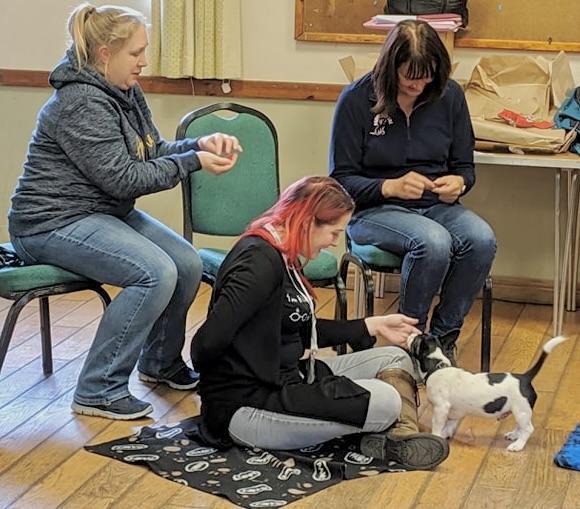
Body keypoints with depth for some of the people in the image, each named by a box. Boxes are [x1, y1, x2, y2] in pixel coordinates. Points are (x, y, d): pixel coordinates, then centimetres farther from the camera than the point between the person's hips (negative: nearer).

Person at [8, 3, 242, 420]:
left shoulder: (126, 92, 7)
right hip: (54, 224, -9)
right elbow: (123, 178, -23)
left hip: (105, 212, 9)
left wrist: (200, 145, -6)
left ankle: (160, 362, 20)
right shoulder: (80, 102, -22)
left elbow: (153, 151, 12)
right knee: (157, 274, -26)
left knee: (188, 264, -4)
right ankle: (99, 390, -16)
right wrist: (194, 162, -18)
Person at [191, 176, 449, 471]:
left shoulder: (283, 258, 11)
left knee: (395, 358, 12)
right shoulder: (260, 261, -21)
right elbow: (207, 342, -28)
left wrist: (372, 326, 17)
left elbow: (304, 331, 19)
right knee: (385, 402, -23)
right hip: (246, 408, -11)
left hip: (284, 381, 11)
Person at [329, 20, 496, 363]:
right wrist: (391, 187, -24)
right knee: (434, 242, -35)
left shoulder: (450, 96, 3)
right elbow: (341, 180, -6)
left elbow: (465, 167, 11)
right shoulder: (357, 99, -7)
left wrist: (458, 183, -14)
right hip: (373, 210, -4)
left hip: (436, 206, 4)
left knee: (482, 239, -29)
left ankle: (443, 337, -8)